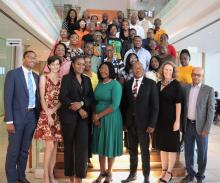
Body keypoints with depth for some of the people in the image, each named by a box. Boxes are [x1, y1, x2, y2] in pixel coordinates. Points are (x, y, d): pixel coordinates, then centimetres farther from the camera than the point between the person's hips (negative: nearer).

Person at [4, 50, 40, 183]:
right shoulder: (13, 74, -6)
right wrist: (9, 120, -16)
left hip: (32, 116, 5)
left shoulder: (36, 77, 11)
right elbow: (8, 98, -11)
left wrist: (38, 116, 6)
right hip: (17, 116, -5)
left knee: (25, 149, 15)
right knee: (13, 150, 5)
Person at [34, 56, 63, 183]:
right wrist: (48, 115, -12)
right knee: (50, 145, -10)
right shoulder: (44, 78, 0)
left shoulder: (62, 80, 9)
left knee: (55, 146, 6)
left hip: (57, 115, 4)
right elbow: (42, 98, -5)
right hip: (46, 114, -4)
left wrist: (54, 110, -10)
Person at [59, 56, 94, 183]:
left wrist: (81, 103, -12)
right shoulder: (67, 78, 3)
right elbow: (62, 97, -9)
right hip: (69, 115, -3)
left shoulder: (87, 79, 15)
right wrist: (79, 109, -13)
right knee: (69, 145, 5)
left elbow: (91, 97, 8)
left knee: (83, 145, -5)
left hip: (84, 116, 3)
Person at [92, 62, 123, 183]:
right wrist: (94, 116, -7)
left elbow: (115, 105, -19)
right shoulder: (99, 84, 9)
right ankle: (102, 172, 27)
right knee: (100, 145, 11)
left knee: (110, 144, 6)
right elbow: (95, 101, 10)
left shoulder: (115, 84, -11)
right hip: (98, 119, 6)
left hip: (111, 118, -6)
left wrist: (99, 115, -16)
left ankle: (109, 173, 23)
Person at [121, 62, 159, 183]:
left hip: (143, 122, -3)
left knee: (144, 150, 7)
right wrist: (124, 121, 0)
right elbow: (124, 104, 7)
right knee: (132, 149, 14)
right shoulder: (127, 84, 7)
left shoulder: (150, 83, -3)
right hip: (130, 121, 4)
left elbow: (155, 105, -6)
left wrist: (152, 124, -12)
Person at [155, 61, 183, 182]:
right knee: (162, 145, 13)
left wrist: (177, 121, -17)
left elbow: (178, 103, -12)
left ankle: (169, 172, 15)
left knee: (171, 145, 5)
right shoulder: (158, 84, 7)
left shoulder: (176, 85, -7)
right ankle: (164, 170, 25)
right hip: (160, 119, 6)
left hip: (171, 119, -5)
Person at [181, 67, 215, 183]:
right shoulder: (185, 88, 3)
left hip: (201, 126, -3)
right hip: (188, 125, 3)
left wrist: (206, 129, -12)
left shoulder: (209, 90, -5)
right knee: (188, 152, 12)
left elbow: (211, 110, -8)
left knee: (201, 153, 9)